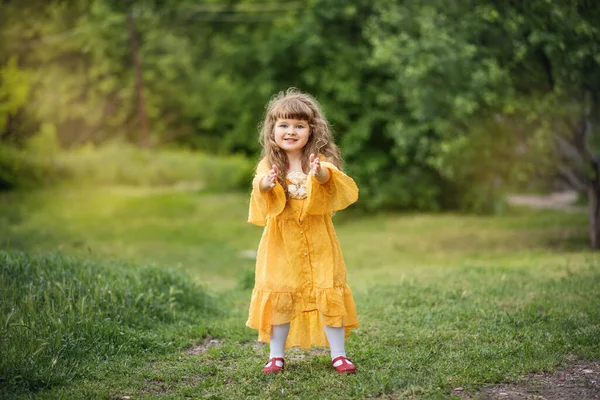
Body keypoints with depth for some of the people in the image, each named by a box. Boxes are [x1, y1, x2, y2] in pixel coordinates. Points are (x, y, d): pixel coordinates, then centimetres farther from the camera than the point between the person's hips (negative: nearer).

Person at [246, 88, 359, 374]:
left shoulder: (319, 161, -4)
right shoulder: (268, 164, -1)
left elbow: (329, 177, -27)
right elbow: (260, 183, -22)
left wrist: (319, 173, -51)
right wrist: (266, 184, -46)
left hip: (317, 242, -1)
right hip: (281, 243, 1)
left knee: (328, 295, 1)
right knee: (279, 298, 4)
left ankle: (338, 355, 13)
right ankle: (276, 356, 17)